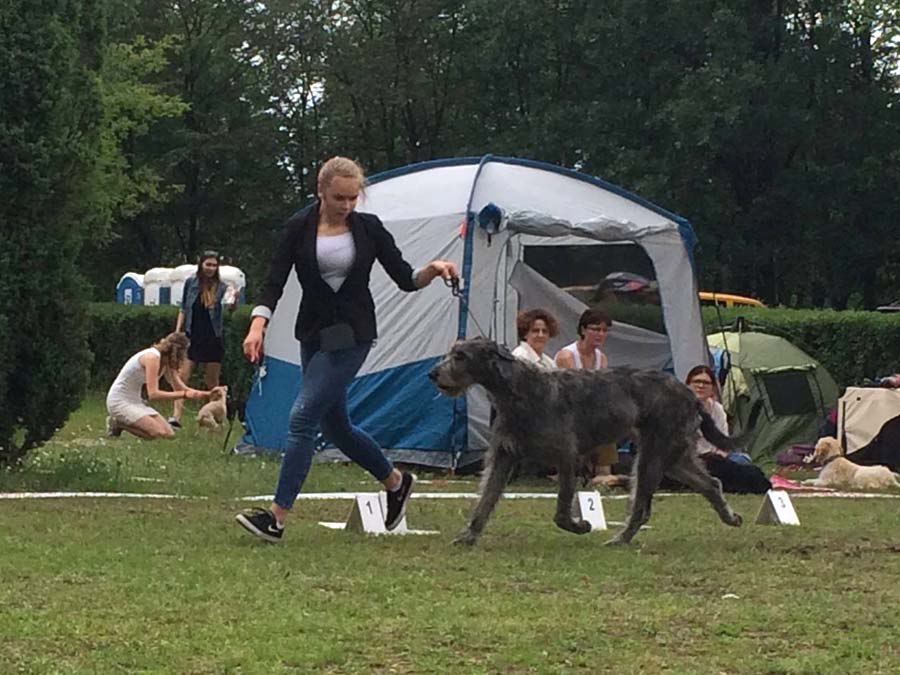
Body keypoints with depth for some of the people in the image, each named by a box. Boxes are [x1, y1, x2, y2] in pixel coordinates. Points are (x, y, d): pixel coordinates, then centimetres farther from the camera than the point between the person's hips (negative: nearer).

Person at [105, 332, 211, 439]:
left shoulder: (167, 362, 5)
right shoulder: (152, 357, -22)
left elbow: (180, 388, 8)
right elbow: (153, 394, -28)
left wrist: (207, 394, -2)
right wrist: (184, 394, -30)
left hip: (136, 401, 10)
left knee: (169, 433, -5)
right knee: (161, 434, -24)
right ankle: (118, 423, -6)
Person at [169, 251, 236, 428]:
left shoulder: (220, 287, -1)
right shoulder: (190, 283, 3)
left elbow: (230, 306, -17)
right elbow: (183, 309, 9)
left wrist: (232, 302, -39)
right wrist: (177, 332, 2)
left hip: (212, 339, -1)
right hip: (191, 338, 1)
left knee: (212, 382, 7)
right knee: (182, 376, -12)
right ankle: (176, 417, -18)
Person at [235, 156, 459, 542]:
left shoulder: (368, 228, -3)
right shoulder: (299, 228, -2)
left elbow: (405, 279, 2)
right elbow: (274, 282, -6)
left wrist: (433, 270, -18)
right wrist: (257, 326, -21)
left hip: (352, 335, -4)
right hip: (313, 332, 4)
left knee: (303, 417, -14)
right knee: (334, 424, 12)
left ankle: (277, 517, -13)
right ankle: (396, 482, 37)